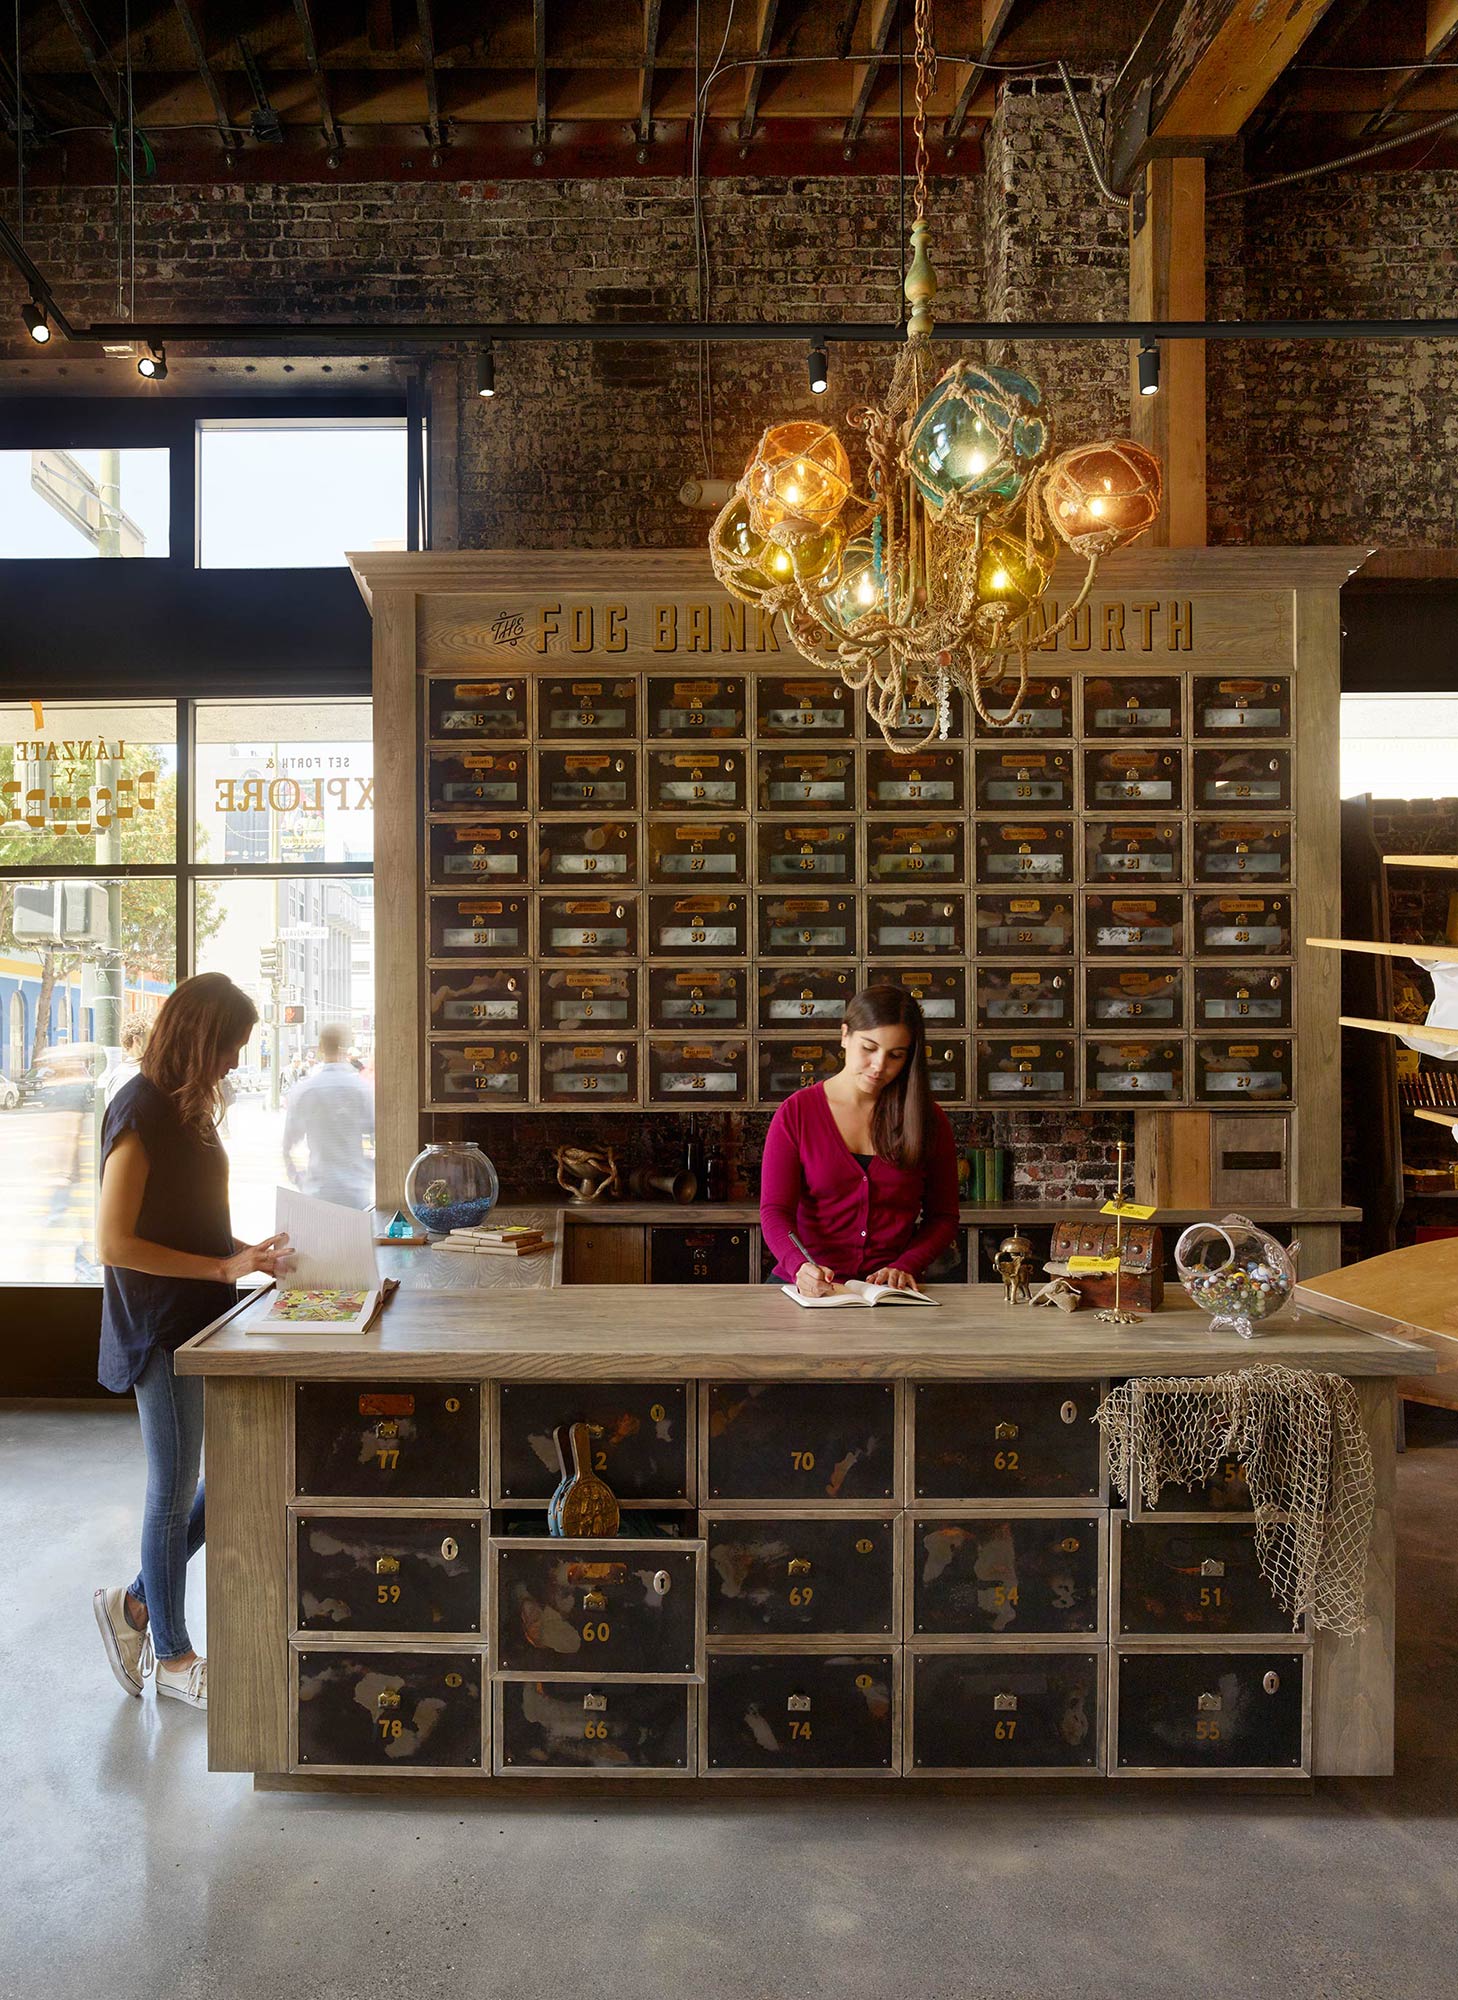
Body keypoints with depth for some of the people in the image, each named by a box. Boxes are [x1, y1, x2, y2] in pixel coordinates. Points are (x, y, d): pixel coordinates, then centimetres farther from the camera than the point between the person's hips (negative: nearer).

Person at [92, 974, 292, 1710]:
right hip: (161, 1330, -9)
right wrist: (223, 1267, -21)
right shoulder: (140, 1111, -17)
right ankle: (172, 1655, 22)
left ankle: (136, 1604, 28)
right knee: (175, 1493, 5)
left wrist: (246, 1253, 4)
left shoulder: (187, 1105, 11)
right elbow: (114, 1241, -21)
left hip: (202, 1319, 9)